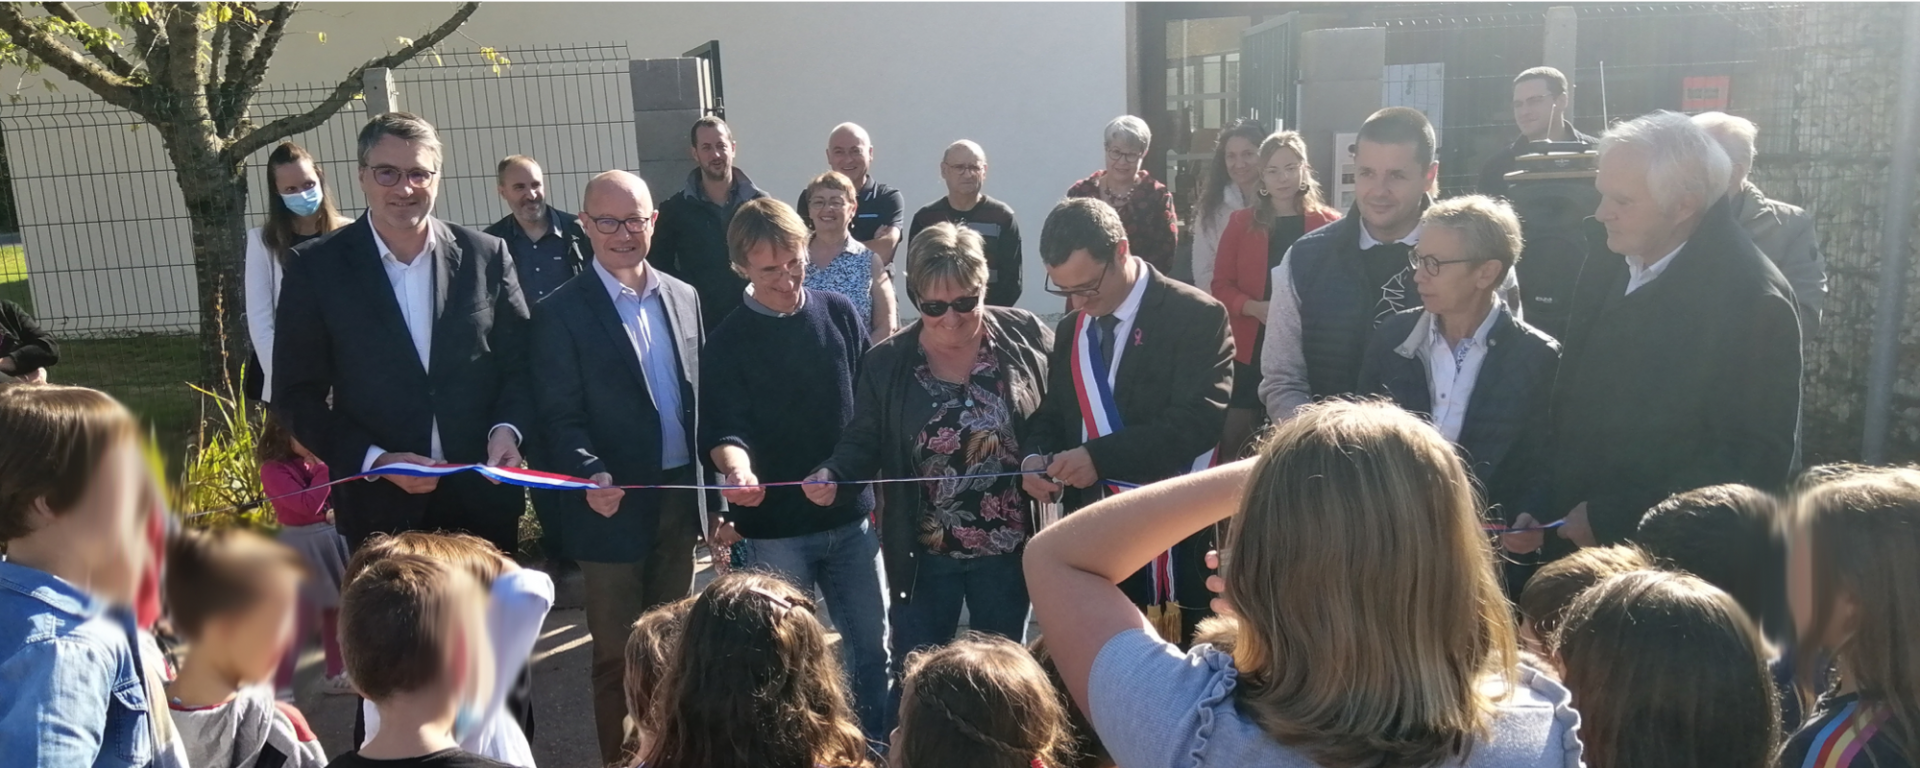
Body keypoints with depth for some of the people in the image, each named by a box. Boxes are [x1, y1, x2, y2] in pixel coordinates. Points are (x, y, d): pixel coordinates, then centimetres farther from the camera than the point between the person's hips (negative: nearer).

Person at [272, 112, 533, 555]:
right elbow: (297, 394, -2)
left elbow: (519, 363, 6)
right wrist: (375, 460, -13)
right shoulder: (317, 268, -3)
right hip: (379, 506, -1)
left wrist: (507, 429, -12)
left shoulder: (487, 256, 1)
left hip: (484, 498, 2)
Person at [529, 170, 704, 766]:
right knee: (618, 655, 8)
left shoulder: (683, 297, 7)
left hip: (680, 497, 5)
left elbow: (699, 395, 10)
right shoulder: (563, 312, -8)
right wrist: (592, 477, -29)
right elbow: (560, 416, -12)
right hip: (615, 505, -5)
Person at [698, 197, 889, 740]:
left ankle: (877, 744, 30)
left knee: (870, 644, 12)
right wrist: (736, 469, -34)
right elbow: (724, 427, -12)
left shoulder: (839, 314, 2)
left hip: (851, 513, 3)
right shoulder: (727, 342, -5)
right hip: (774, 525, -2)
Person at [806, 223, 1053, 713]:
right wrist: (832, 476, -21)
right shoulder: (886, 363, -5)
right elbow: (865, 443, -1)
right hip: (923, 554, 0)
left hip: (1006, 548, 0)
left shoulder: (1027, 339, -8)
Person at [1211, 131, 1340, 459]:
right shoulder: (1240, 222, 5)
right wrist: (1254, 307, -13)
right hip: (1249, 348, 1)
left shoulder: (1328, 224, 0)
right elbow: (1220, 285, 4)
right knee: (1234, 438, 0)